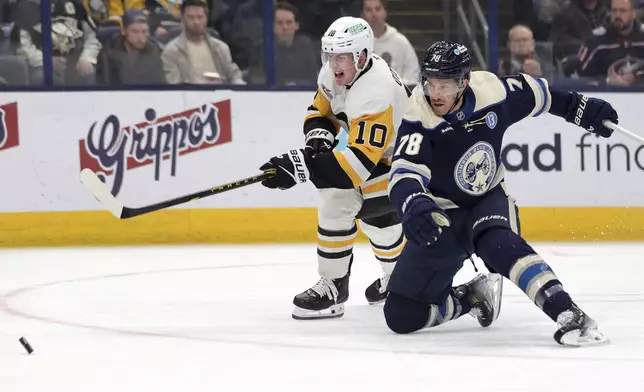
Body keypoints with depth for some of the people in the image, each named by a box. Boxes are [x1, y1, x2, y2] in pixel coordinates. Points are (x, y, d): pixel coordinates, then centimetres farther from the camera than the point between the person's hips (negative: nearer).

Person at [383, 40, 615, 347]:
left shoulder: (492, 92, -17)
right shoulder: (418, 120, -25)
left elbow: (535, 93, 4)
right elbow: (404, 175, -38)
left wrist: (581, 107, 9)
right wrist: (413, 206, -59)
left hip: (491, 198, 0)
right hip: (442, 212, 0)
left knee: (498, 244, -37)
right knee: (401, 316, -4)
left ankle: (568, 315, -41)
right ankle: (469, 297, 23)